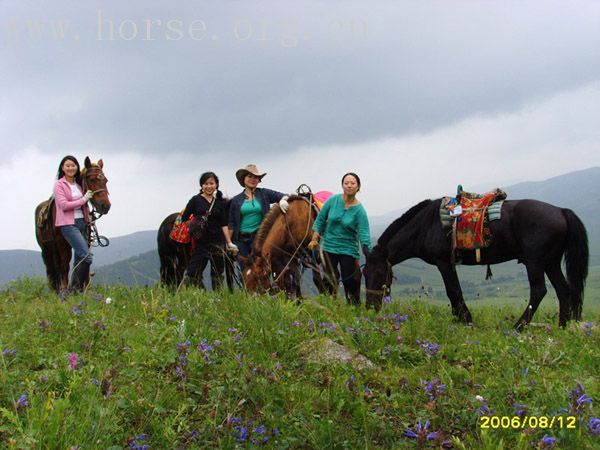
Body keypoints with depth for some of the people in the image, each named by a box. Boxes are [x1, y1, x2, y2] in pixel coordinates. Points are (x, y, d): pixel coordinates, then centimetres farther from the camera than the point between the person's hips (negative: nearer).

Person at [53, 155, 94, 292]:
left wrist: (88, 216, 9)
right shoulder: (59, 184, -4)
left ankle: (76, 289, 12)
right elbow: (64, 205, -14)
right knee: (86, 256, -19)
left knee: (80, 259, 7)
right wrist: (83, 199, -12)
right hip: (68, 224, -7)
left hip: (82, 223, 7)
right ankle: (74, 287, -11)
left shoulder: (79, 184, 15)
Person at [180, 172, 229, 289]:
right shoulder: (196, 200, 1)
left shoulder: (221, 203, 9)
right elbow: (184, 219, 0)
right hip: (200, 243, -3)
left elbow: (224, 224, 6)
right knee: (193, 272, -6)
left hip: (217, 242, 3)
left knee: (218, 273, 9)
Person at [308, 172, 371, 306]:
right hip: (329, 246, 2)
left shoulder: (359, 210, -13)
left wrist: (369, 257, -31)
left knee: (349, 281, -3)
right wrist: (314, 239, 0)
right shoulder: (333, 200, -6)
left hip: (348, 249, -2)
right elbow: (320, 219, 4)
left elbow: (364, 234, -19)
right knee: (330, 281, 10)